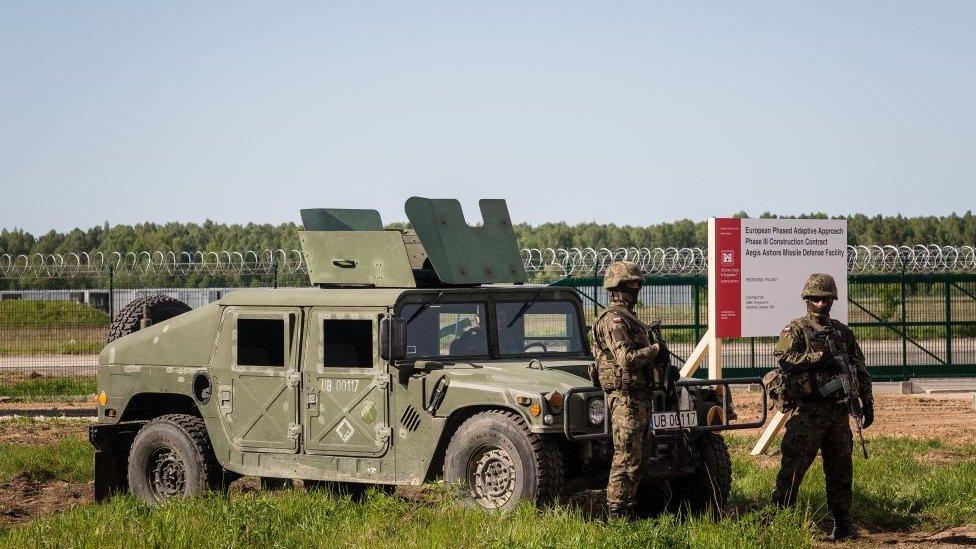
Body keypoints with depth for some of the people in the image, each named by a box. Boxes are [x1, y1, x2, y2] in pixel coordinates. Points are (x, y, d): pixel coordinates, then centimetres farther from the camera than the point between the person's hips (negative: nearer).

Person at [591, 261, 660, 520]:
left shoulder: (628, 318, 19)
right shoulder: (613, 320, -14)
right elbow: (627, 358, -25)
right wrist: (654, 349, -13)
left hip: (639, 396, 10)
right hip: (625, 396, -10)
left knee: (637, 458, 13)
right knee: (626, 458, -9)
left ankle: (628, 510, 19)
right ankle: (616, 514, -6)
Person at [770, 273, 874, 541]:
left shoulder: (843, 332, 16)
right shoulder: (796, 330, 0)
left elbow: (860, 371, 21)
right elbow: (783, 358, -18)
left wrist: (867, 404, 16)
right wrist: (818, 357, -22)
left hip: (838, 411, 5)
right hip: (807, 411, -5)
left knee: (841, 469, 8)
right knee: (793, 467, -8)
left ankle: (843, 524, 15)